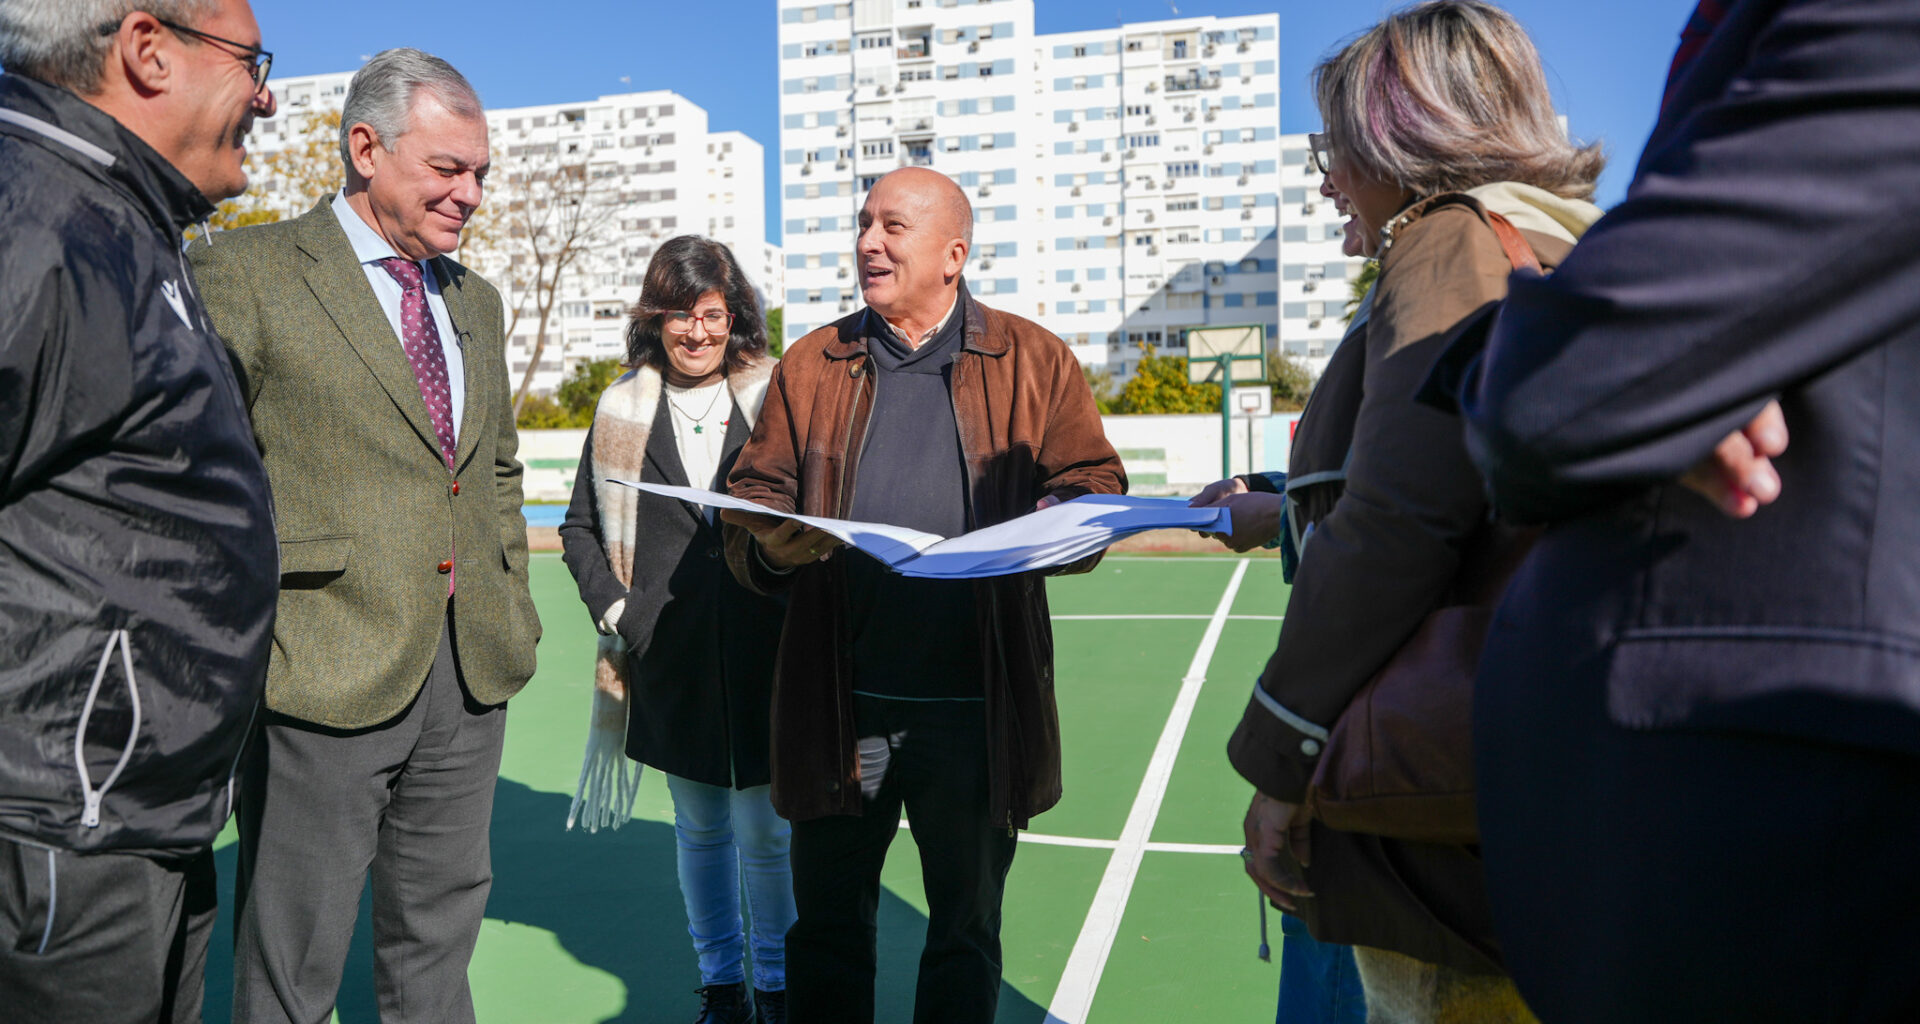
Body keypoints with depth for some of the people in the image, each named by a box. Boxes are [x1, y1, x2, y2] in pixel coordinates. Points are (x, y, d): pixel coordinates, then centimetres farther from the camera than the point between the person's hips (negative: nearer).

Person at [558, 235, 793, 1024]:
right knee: (699, 828, 14)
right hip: (669, 661, 2)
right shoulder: (622, 411, 7)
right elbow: (579, 525, 14)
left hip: (762, 657, -2)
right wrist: (614, 608, 2)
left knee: (766, 831, 5)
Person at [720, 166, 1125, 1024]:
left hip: (977, 707, -1)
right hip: (840, 704, 2)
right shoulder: (811, 366, 9)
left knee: (967, 927, 16)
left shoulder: (1033, 360, 4)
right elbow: (753, 496, 8)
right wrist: (772, 544, -14)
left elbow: (1094, 489, 5)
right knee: (827, 922, 14)